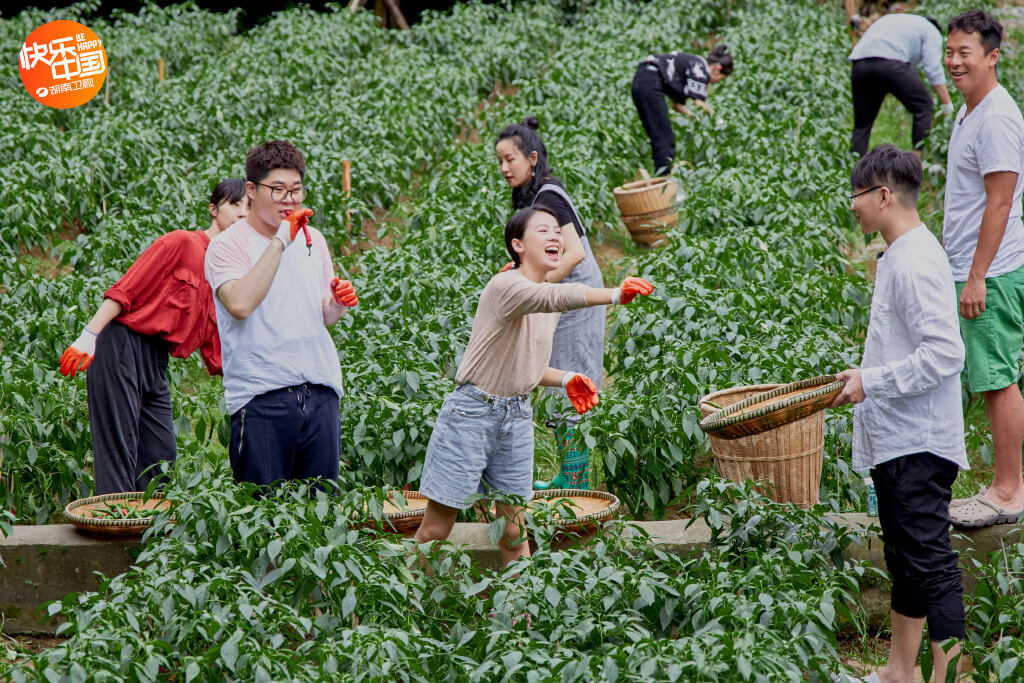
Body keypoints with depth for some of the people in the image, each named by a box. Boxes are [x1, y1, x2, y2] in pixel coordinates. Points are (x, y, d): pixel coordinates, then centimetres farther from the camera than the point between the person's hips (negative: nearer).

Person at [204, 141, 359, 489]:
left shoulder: (313, 239, 13)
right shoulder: (228, 245, -4)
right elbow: (240, 304, -24)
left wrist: (338, 304, -1)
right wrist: (279, 242, -20)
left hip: (320, 391, 5)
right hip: (260, 395, -5)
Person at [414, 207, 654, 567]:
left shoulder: (547, 302, 12)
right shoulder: (505, 287, -16)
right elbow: (556, 296, -37)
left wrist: (566, 379, 1)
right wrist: (615, 294, -49)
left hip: (518, 417, 7)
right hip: (472, 413, -7)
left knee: (514, 532, 7)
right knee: (435, 531, -1)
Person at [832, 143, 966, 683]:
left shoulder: (915, 264, -19)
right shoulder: (900, 256, 13)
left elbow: (944, 354, -26)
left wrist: (872, 382, -20)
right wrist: (865, 376, 15)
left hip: (918, 445, -11)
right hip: (896, 440, 11)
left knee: (929, 560, -9)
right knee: (904, 557, 19)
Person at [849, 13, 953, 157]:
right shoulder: (931, 31, 21)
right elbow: (933, 69, 7)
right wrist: (947, 103, 9)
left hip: (858, 62, 6)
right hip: (890, 62, -6)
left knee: (861, 124, 13)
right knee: (923, 106, 10)